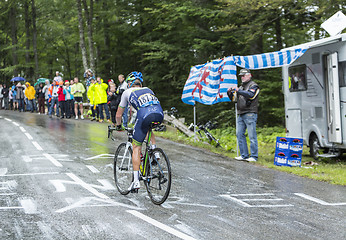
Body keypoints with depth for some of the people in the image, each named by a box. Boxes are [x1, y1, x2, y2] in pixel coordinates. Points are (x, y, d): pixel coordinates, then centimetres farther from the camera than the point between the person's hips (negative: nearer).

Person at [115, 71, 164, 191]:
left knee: (136, 148, 10)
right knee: (149, 127, 39)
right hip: (160, 115, 4)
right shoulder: (148, 90, 36)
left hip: (145, 115, -4)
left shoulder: (127, 92, 26)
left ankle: (136, 180, 4)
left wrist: (118, 126, 49)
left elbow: (118, 115, 31)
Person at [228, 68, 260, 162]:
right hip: (241, 114, 8)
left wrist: (238, 91, -22)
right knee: (240, 134, 5)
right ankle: (244, 155, 10)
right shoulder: (241, 87, 23)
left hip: (250, 114, -8)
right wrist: (230, 93, 5)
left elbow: (250, 95, -20)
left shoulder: (253, 86, -1)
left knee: (252, 136, -7)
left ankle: (254, 156, -4)